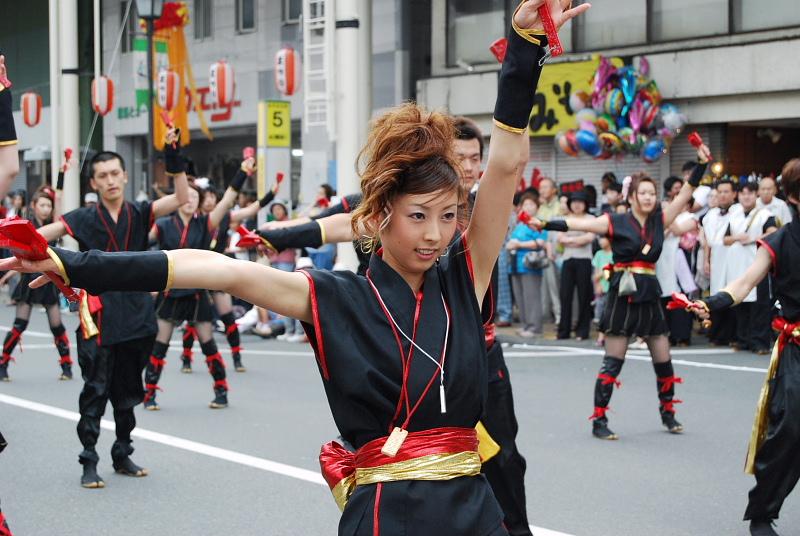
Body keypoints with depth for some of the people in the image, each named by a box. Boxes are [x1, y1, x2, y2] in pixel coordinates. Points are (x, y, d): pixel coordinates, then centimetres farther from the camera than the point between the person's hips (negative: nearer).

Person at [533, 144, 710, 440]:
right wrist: (547, 225, -22)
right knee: (612, 362, -2)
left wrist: (701, 164, 1)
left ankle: (668, 413, 28)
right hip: (623, 295, -5)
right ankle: (599, 420, 3)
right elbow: (579, 224, -12)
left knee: (663, 360, 10)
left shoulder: (659, 220, 7)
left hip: (650, 295, 5)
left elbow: (685, 194, 8)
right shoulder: (616, 222, -5)